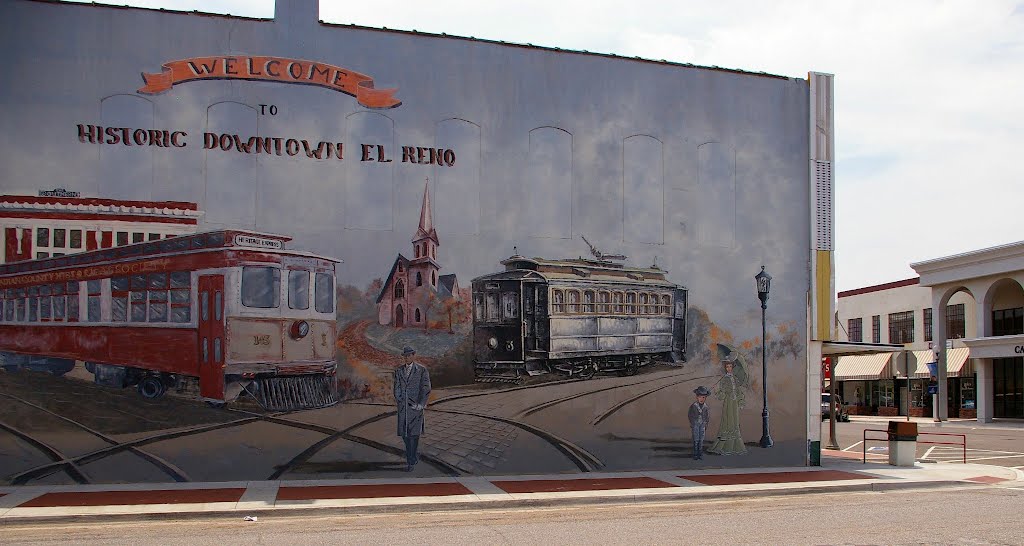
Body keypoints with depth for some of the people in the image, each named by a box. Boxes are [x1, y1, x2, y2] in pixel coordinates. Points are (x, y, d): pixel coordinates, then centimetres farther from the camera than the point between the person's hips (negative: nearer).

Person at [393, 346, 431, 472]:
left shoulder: (422, 370, -3)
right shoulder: (399, 371, 9)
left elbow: (426, 388, -6)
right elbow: (397, 387, 7)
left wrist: (421, 404, -13)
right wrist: (398, 401, -7)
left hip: (416, 405, -4)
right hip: (403, 406, 4)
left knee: (414, 433, -8)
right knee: (404, 433, 5)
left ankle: (411, 461, -2)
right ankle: (414, 456, 24)